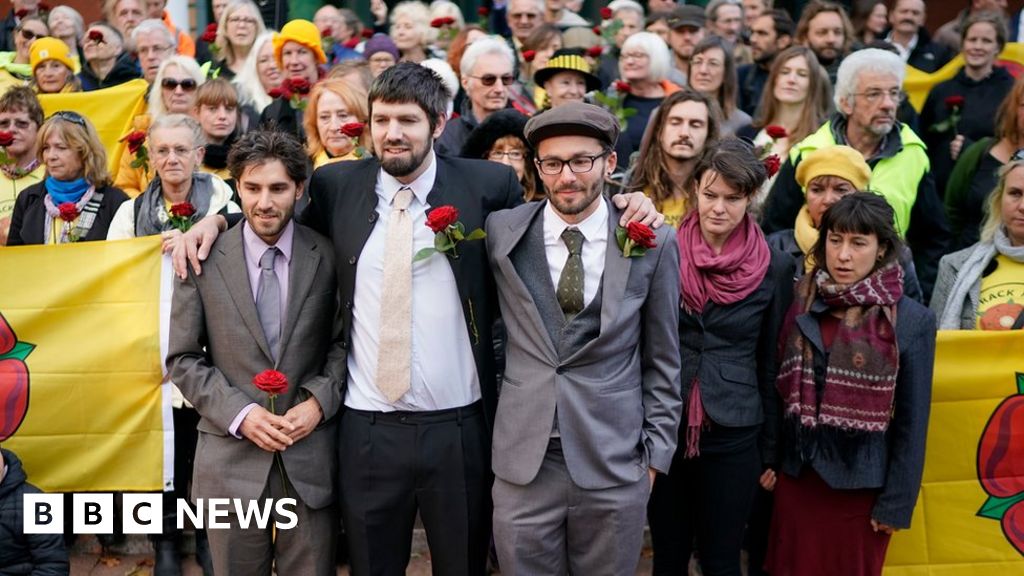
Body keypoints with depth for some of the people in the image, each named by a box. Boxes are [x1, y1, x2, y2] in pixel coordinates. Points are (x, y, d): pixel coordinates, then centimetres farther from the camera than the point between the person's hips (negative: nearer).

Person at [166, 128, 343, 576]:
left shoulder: (327, 257, -1)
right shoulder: (204, 259, -2)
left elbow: (343, 340, 7)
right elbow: (182, 359, 1)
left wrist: (319, 400, -9)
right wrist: (239, 413, -10)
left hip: (310, 456, 0)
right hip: (231, 454, 0)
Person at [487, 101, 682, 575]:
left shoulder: (653, 243, -2)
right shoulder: (502, 232, -1)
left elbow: (661, 360, 5)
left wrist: (656, 452, 3)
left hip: (615, 463, 0)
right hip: (523, 460, 1)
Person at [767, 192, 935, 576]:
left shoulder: (912, 320, -9)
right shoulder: (802, 302, 0)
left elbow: (911, 422, -7)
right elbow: (780, 390, 6)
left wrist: (897, 502, -6)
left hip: (862, 485, -3)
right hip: (796, 476, 3)